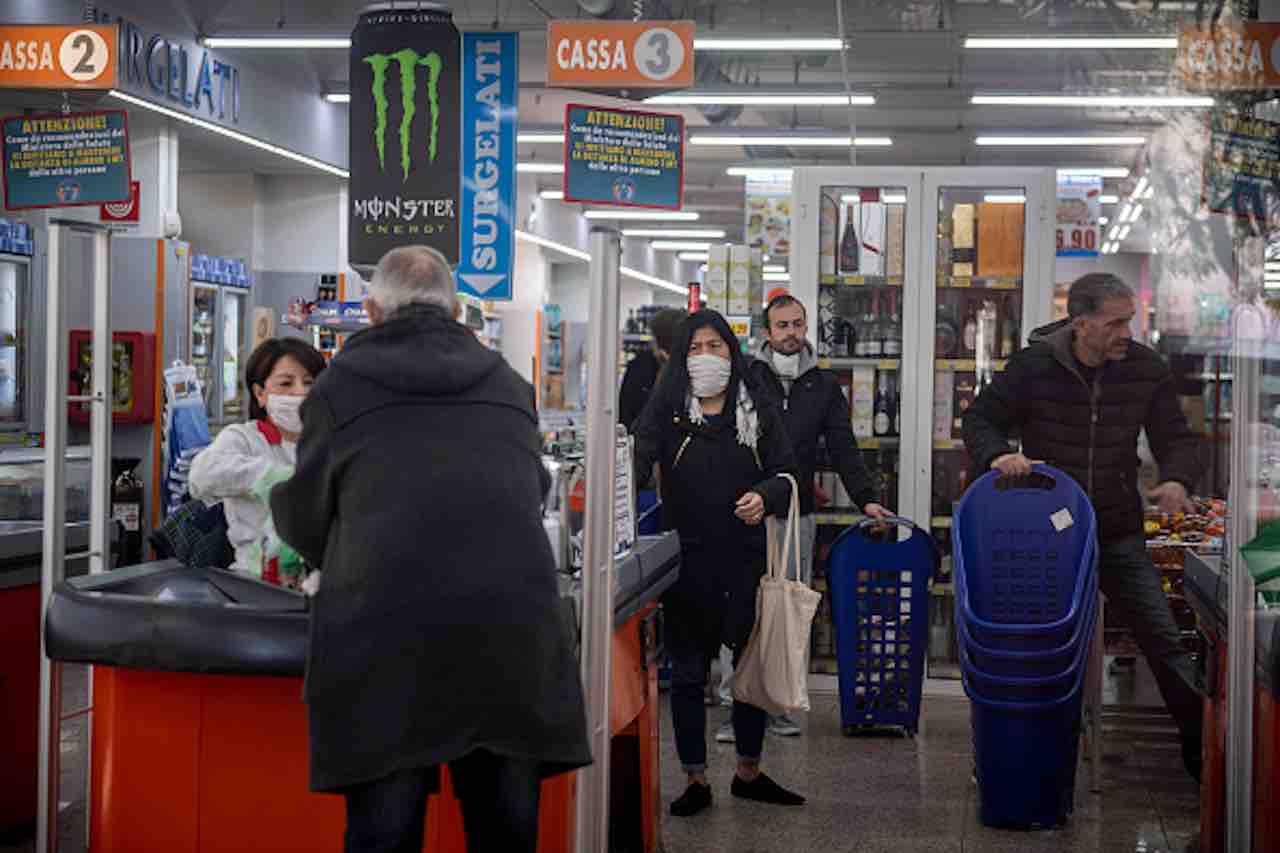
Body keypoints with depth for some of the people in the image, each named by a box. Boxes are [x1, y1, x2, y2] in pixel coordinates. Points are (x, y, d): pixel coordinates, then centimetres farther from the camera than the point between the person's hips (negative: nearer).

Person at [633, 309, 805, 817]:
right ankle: (696, 781, 18)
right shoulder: (665, 409, 2)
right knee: (688, 673, 6)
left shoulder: (758, 412, 7)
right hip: (686, 561, -2)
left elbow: (786, 471, 4)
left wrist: (764, 496, -16)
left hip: (745, 561, 2)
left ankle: (749, 773, 27)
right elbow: (639, 456, -12)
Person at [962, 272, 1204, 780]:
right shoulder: (1033, 367, -10)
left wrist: (1177, 480, -21)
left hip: (1119, 534, 2)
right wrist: (997, 455, -24)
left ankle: (1201, 753, 12)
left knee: (1164, 640, 0)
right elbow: (980, 419, -1)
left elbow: (1176, 439, 2)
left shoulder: (1146, 369, -3)